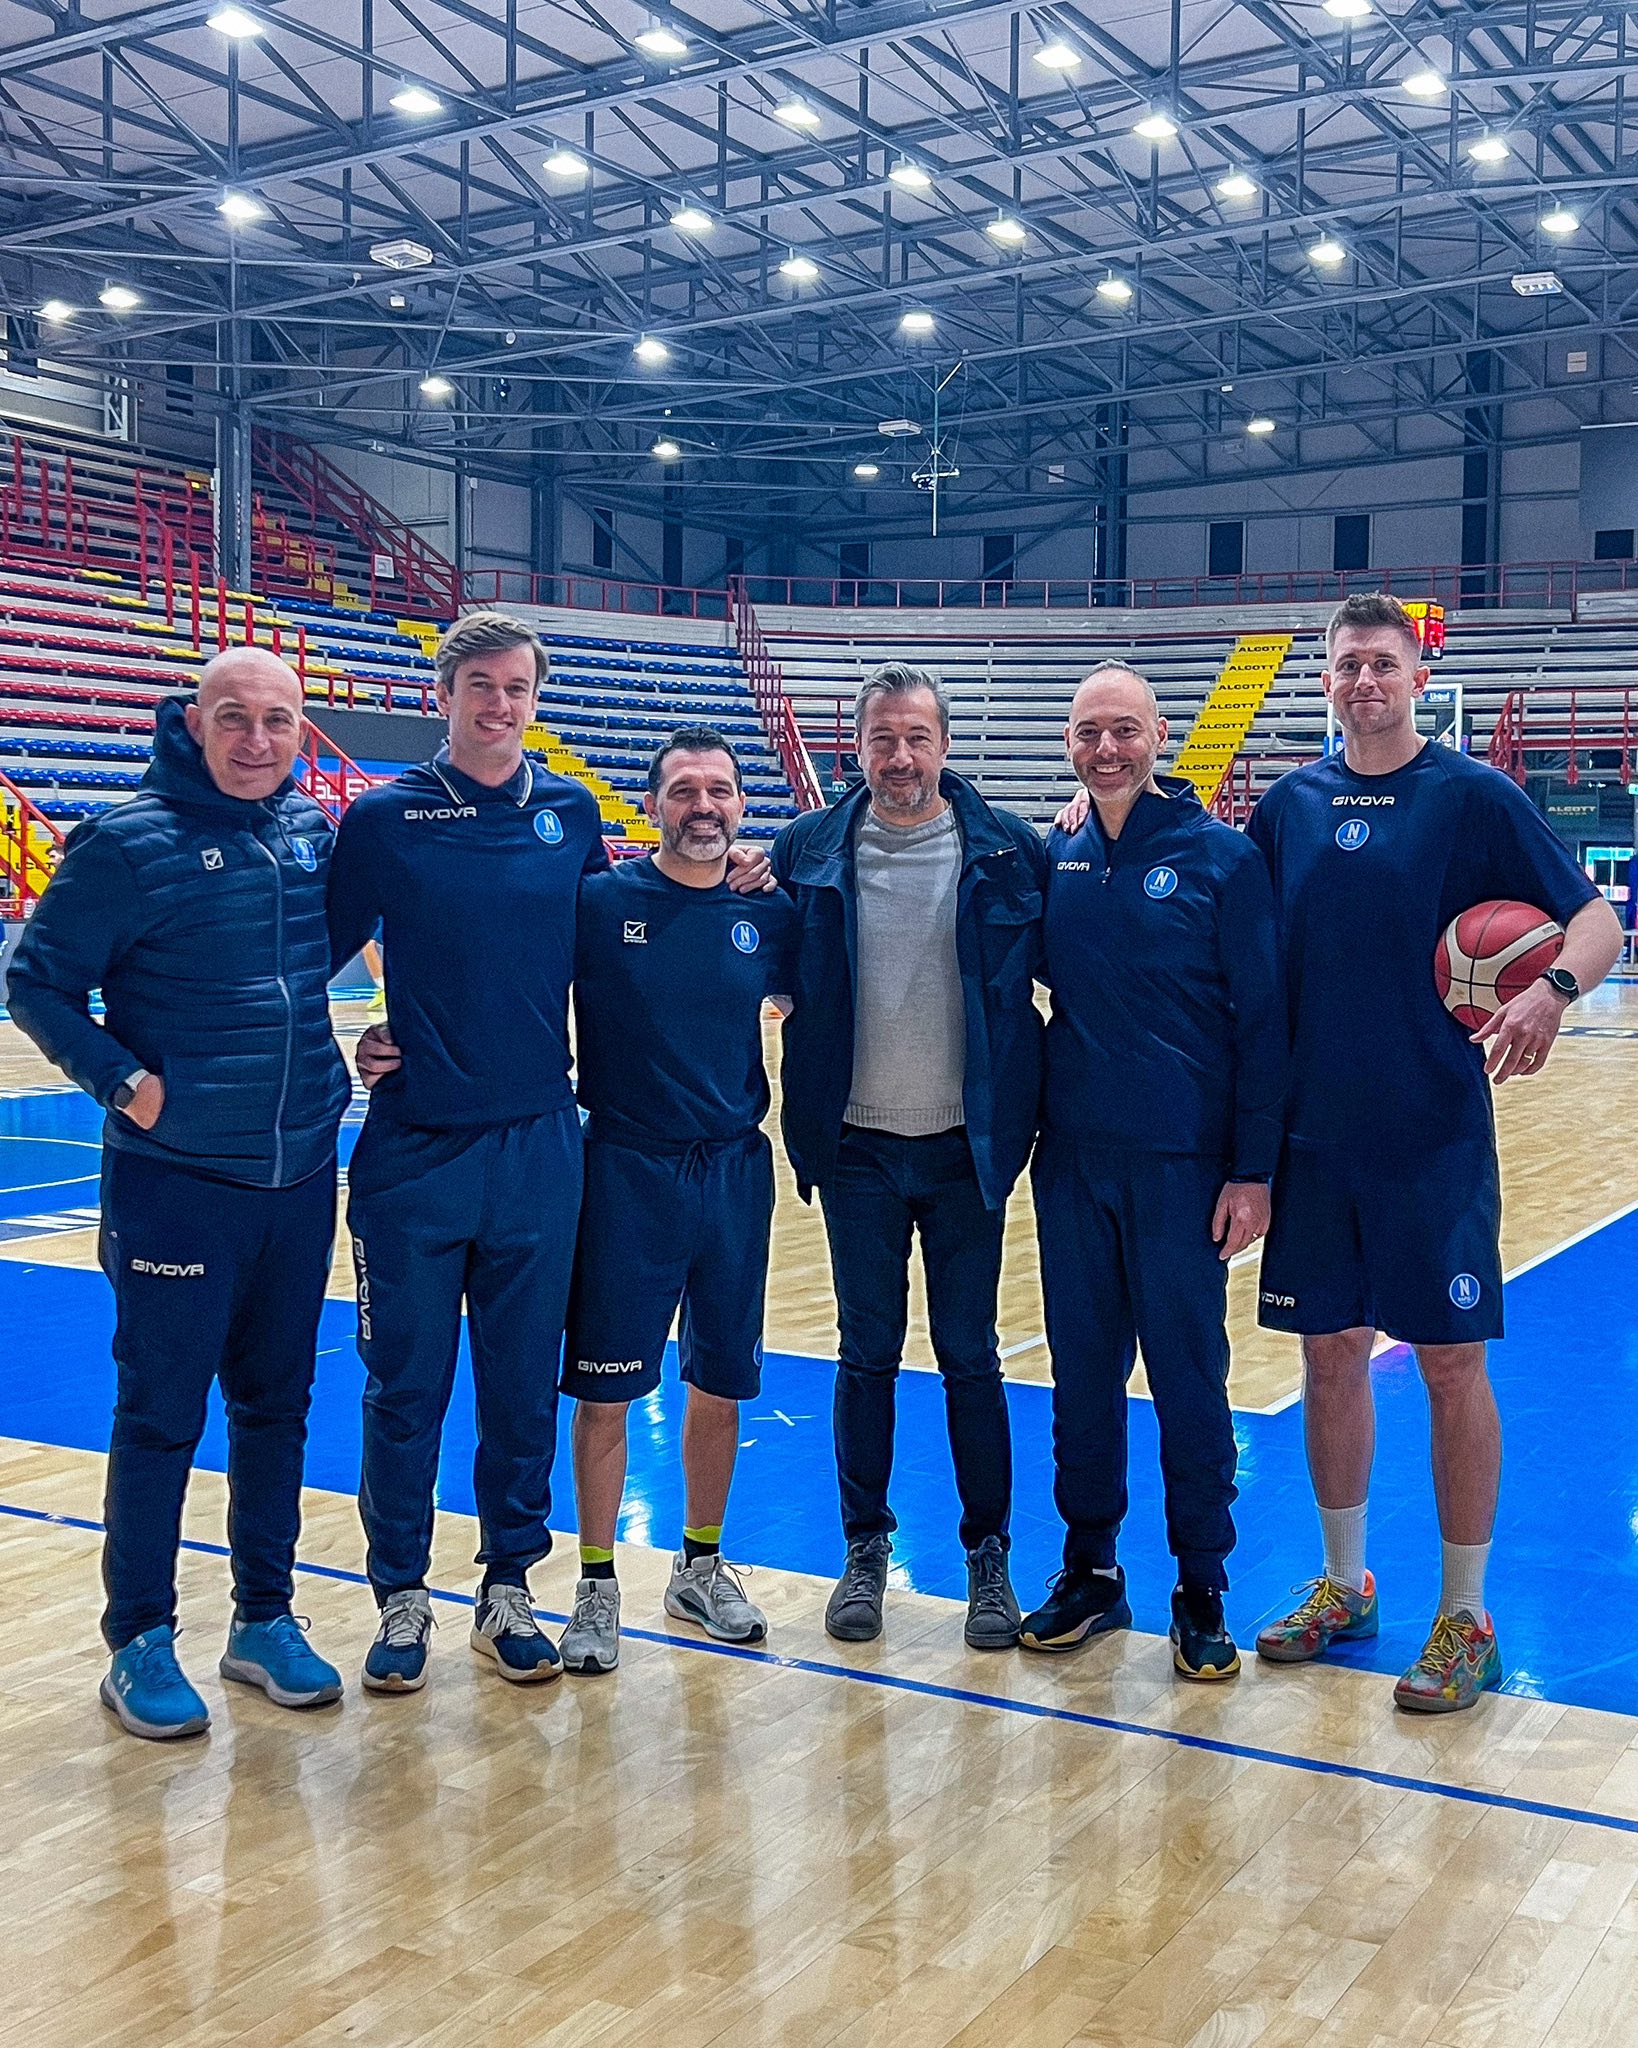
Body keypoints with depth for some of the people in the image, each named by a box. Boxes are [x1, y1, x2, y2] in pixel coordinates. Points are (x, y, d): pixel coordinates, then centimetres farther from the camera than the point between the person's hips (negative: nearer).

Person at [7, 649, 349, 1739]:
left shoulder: (315, 831, 4)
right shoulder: (130, 844, -11)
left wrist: (347, 1047, 10)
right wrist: (124, 1082, -13)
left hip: (302, 1178, 5)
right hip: (178, 1182, -5)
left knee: (277, 1406, 14)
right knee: (161, 1418, 4)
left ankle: (266, 1618, 28)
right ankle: (141, 1642, 18)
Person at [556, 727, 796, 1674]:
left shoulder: (769, 912, 2)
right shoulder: (599, 902, -7)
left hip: (736, 1173, 3)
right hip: (626, 1172, -3)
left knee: (722, 1383, 12)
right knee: (604, 1391, 3)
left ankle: (701, 1567, 30)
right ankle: (598, 1587, 18)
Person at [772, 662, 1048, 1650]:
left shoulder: (1010, 849, -3)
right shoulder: (808, 850, 1)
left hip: (968, 1144, -1)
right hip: (859, 1147, 1)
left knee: (970, 1356, 7)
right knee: (867, 1354, 9)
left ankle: (989, 1556, 22)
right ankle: (866, 1549, 24)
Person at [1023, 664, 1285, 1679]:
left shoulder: (1224, 857, -5)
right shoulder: (1054, 859, 6)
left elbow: (1263, 1022, -6)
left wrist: (1254, 1170, -9)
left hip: (1183, 1161, -4)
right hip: (1073, 1156, 4)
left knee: (1189, 1378, 4)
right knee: (1082, 1372, 11)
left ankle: (1203, 1592, 18)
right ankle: (1090, 1571, 26)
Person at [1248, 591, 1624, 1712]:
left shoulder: (1471, 794, -4)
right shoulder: (1289, 803, 7)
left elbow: (1596, 916, -6)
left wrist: (1554, 988, -25)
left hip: (1435, 1133, -3)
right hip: (1315, 1132, 4)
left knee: (1452, 1363, 2)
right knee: (1331, 1355, 11)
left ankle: (1466, 1619, 16)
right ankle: (1345, 1586, 28)